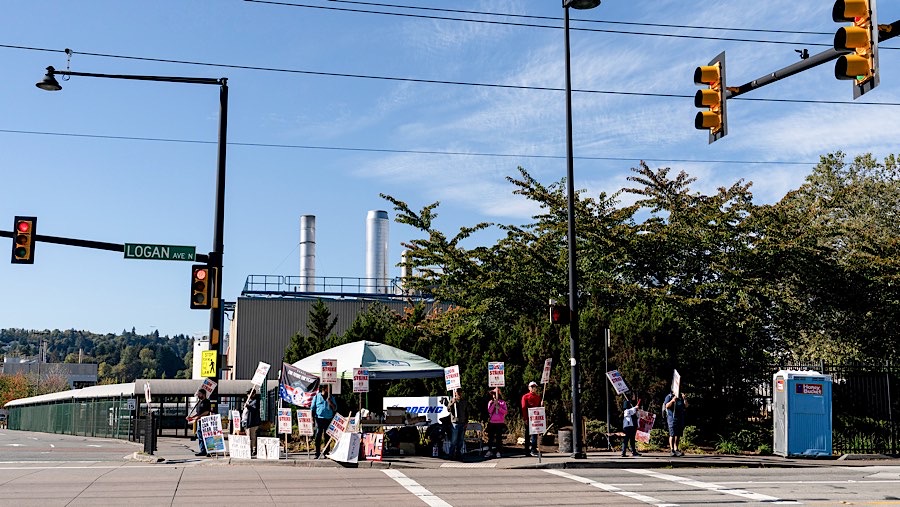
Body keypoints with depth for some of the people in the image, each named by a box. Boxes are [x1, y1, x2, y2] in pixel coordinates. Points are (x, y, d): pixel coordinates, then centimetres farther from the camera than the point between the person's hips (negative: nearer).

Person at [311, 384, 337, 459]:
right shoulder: (317, 397, 8)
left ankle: (326, 453, 10)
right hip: (319, 419, -2)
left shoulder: (331, 397, 12)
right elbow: (312, 408, 10)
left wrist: (329, 401, -6)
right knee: (318, 436, -6)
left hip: (329, 419, 2)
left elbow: (335, 409, 7)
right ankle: (317, 453, -3)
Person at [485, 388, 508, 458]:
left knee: (499, 438, 0)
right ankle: (489, 451, 6)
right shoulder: (490, 402, 9)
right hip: (492, 422, 1)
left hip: (500, 422, -1)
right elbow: (489, 411, -5)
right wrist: (494, 404, -12)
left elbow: (505, 411, -2)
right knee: (490, 437, 1)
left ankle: (498, 451, 3)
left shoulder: (502, 402, 6)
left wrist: (499, 408, -16)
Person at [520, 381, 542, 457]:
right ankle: (527, 452, 7)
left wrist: (541, 405, -7)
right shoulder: (525, 396, -1)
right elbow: (524, 408, -6)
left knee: (535, 434, -2)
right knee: (527, 435, 2)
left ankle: (533, 450, -1)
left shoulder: (538, 397, 12)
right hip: (528, 419, -3)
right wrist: (525, 419, -13)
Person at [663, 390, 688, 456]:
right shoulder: (669, 396, 2)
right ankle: (672, 450, -6)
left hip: (680, 418, 5)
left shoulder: (681, 397, 17)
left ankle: (676, 450, 8)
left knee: (678, 435, 4)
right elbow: (667, 406, -8)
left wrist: (684, 399, -4)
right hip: (672, 418, -5)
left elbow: (686, 406, 12)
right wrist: (672, 401, -24)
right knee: (672, 435, -8)